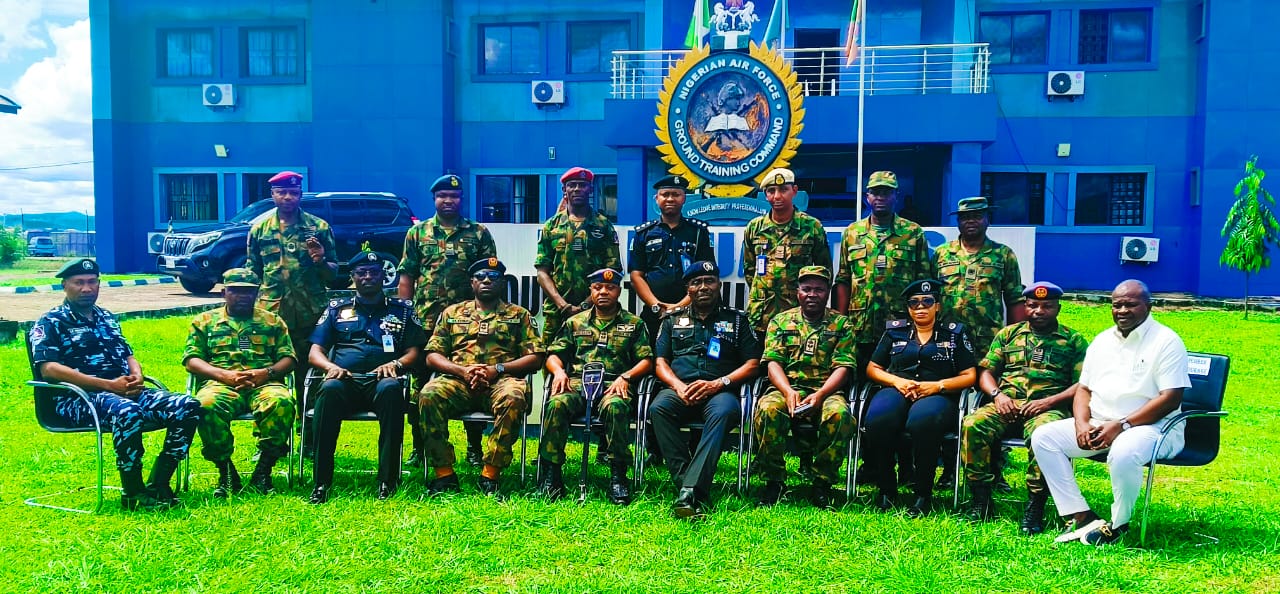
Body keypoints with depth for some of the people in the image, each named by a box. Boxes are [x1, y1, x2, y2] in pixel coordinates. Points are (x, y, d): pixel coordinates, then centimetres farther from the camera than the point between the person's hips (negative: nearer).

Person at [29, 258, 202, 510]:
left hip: (125, 391, 7)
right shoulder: (50, 323, 3)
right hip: (78, 396, -6)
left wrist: (137, 375, -1)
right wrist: (109, 385, -19)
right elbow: (48, 369, -11)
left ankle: (157, 486, -16)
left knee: (188, 407, -17)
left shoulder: (107, 318, 24)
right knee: (127, 413, -41)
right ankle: (133, 493, -23)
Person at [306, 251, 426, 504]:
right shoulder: (337, 309, 24)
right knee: (330, 389, -36)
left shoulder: (402, 309, 21)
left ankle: (387, 480, -36)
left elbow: (415, 351, 13)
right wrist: (330, 366, -7)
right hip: (345, 379, 1)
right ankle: (321, 482, -32)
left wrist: (395, 364, -10)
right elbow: (315, 351, 16)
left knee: (390, 388, -38)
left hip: (382, 380, -1)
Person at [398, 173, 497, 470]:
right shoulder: (417, 233, 9)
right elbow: (406, 277, 8)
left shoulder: (480, 233, 7)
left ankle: (474, 447, 15)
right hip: (425, 321, 1)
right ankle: (419, 447, 17)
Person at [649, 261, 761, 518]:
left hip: (720, 391, -2)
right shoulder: (673, 320, 24)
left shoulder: (737, 319, 19)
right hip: (679, 390, 2)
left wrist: (717, 384, -7)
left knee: (723, 411, -39)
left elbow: (752, 364, 10)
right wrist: (678, 386, -6)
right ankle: (686, 483, -36)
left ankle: (689, 491, -47)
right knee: (658, 408, -34)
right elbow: (660, 362, 16)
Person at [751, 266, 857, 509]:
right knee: (768, 408, -33)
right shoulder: (780, 321, 15)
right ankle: (774, 480, -17)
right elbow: (773, 362, 4)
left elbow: (843, 367, 0)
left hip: (827, 391, -1)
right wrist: (789, 393, -16)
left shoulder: (841, 324, 11)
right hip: (787, 389, 1)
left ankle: (822, 483, -18)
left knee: (839, 413, -35)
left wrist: (820, 395, -17)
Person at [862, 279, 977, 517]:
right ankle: (886, 489, -17)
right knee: (878, 419, -36)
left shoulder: (954, 333, 17)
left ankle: (923, 493, -23)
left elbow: (969, 376, 10)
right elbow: (872, 369, 18)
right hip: (897, 391, 2)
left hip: (938, 396, -2)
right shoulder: (895, 330, 21)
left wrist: (937, 385, -7)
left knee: (923, 420, -40)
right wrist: (897, 381, -3)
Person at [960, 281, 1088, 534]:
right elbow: (986, 372, 16)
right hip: (1007, 404, 3)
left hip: (1049, 406, -2)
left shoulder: (1074, 341, 14)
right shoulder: (1008, 334, 21)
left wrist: (1048, 402, -13)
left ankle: (1035, 506, -25)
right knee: (972, 425, -29)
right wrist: (997, 394, -6)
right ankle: (981, 499, -19)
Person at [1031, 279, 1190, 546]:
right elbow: (1084, 389, 15)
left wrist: (1120, 425, -21)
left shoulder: (1166, 342, -5)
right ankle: (1082, 517, -14)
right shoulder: (1102, 341, 15)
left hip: (1150, 426, -6)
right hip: (1098, 425, 7)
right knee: (1043, 437, -12)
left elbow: (1171, 399, -14)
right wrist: (1081, 424, -6)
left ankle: (1118, 524, -12)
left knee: (1123, 453, -39)